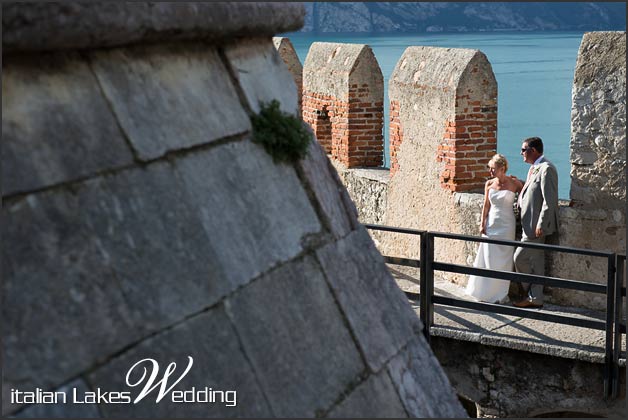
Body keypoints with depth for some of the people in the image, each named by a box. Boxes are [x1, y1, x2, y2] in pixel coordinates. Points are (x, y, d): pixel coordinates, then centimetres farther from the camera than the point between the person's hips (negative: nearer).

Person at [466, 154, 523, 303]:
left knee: (502, 260, 3)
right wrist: (482, 224, 2)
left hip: (506, 225, -3)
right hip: (491, 224, 3)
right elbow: (486, 205, 6)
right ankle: (487, 293, 16)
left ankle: (500, 294, 14)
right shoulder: (489, 184, 2)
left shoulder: (513, 183, -7)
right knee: (488, 259, 5)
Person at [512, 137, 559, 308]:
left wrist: (540, 225, -21)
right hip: (529, 224, 10)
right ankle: (535, 298, 17)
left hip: (537, 225, -10)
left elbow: (549, 200, -20)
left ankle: (531, 295, 7)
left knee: (520, 257, -6)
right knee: (535, 261, 12)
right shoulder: (533, 168, 15)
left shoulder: (546, 169, -16)